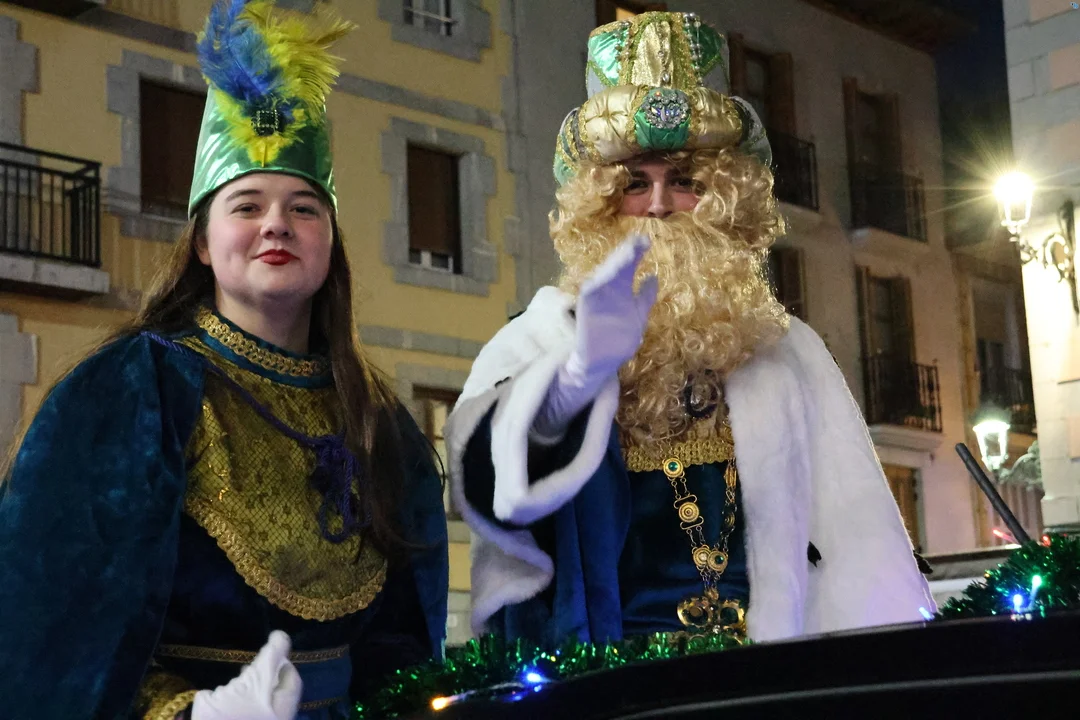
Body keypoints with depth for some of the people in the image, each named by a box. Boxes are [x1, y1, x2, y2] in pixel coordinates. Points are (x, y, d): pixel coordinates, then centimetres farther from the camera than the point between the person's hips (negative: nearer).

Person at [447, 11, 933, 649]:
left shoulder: (788, 352, 15)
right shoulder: (543, 341, 7)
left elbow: (854, 535, 13)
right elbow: (489, 479, -11)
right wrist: (580, 372, -27)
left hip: (764, 672, 2)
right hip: (595, 670, -1)